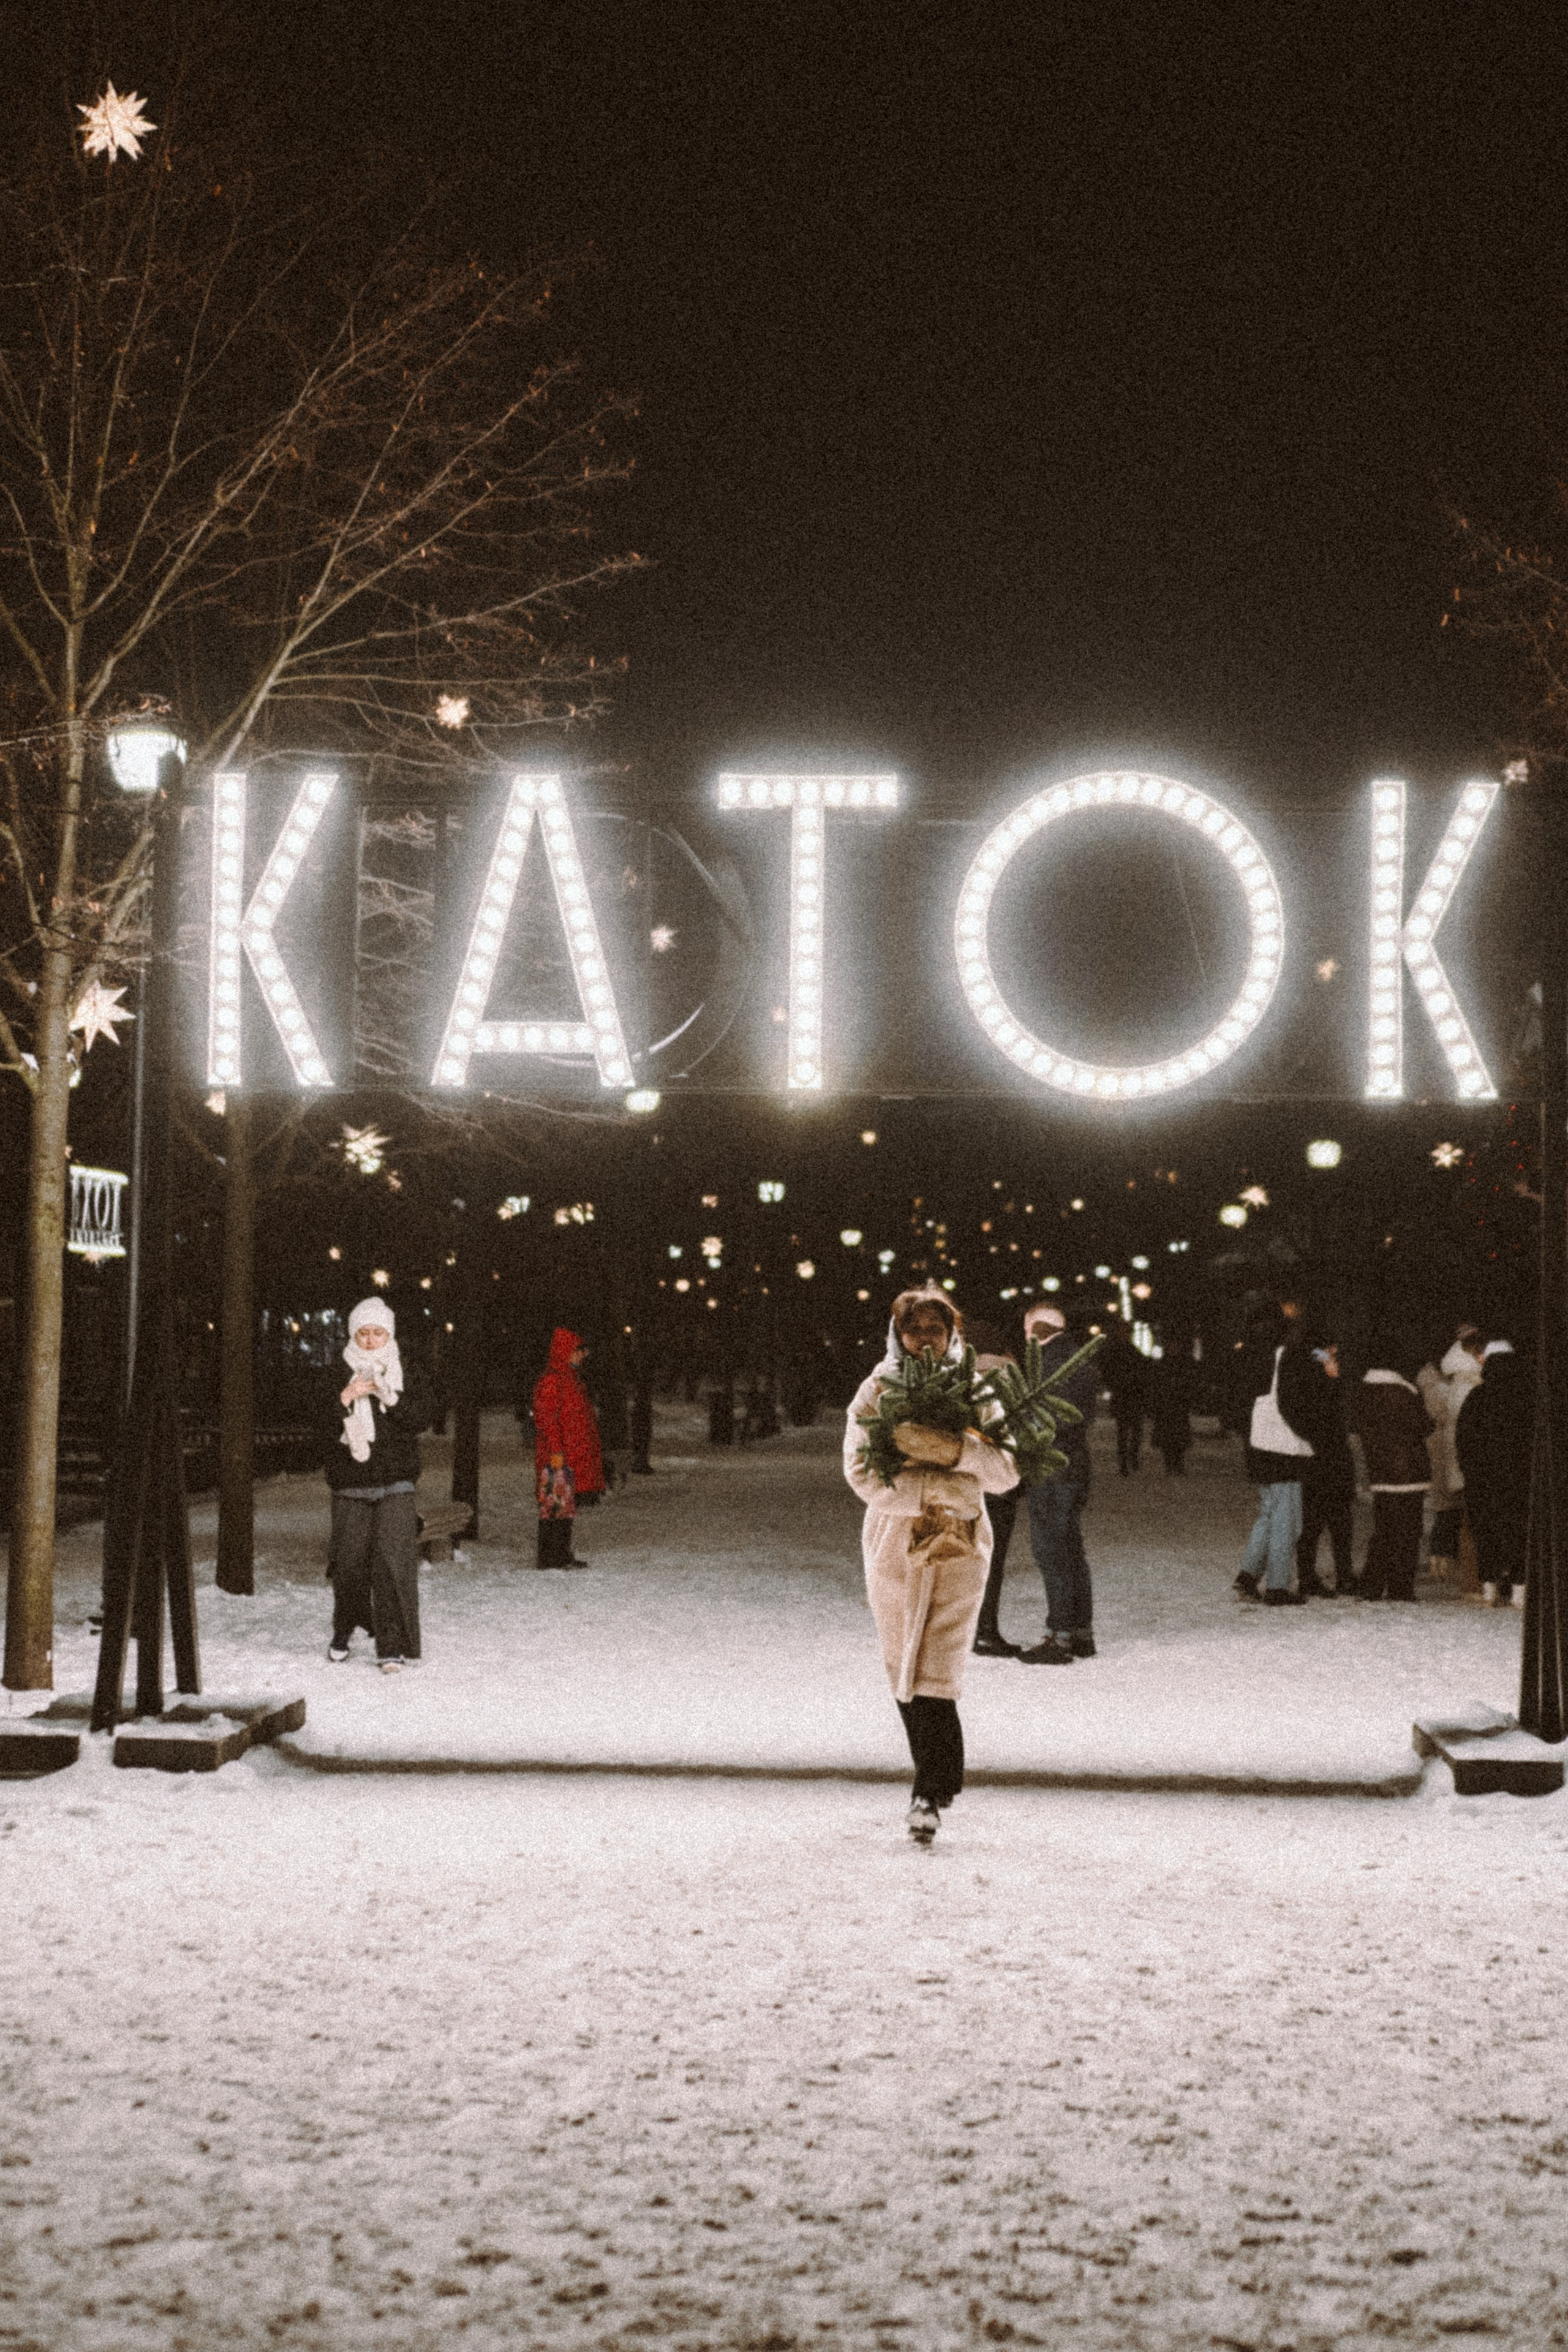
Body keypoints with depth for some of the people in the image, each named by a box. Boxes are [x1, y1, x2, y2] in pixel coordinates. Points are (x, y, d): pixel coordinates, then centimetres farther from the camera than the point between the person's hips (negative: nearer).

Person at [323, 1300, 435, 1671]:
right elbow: (321, 1426, -1)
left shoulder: (409, 1377, 8)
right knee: (349, 1561, 3)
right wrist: (346, 1399, -17)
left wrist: (388, 1397, -17)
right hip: (350, 1487, 1)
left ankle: (394, 1645, -7)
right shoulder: (338, 1379, 7)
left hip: (395, 1486, -1)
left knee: (393, 1563, -11)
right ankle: (344, 1630, 29)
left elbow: (420, 1418, -4)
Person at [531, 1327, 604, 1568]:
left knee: (568, 1506, 12)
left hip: (572, 1457, 10)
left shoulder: (569, 1378, 20)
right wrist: (556, 1450, -23)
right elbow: (546, 1418, -18)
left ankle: (563, 1555, 18)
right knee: (556, 1505, -9)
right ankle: (551, 1558, -8)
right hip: (557, 1458, -10)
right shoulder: (551, 1380, -12)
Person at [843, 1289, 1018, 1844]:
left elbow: (1006, 1474, -5)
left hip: (959, 1545, -2)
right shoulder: (876, 1393, 3)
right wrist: (934, 1490, -16)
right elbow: (862, 1474, -7)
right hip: (893, 1545, 2)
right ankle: (936, 1782, 24)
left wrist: (958, 1449, -23)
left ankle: (931, 1795, -8)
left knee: (935, 1674, -11)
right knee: (903, 1671, 8)